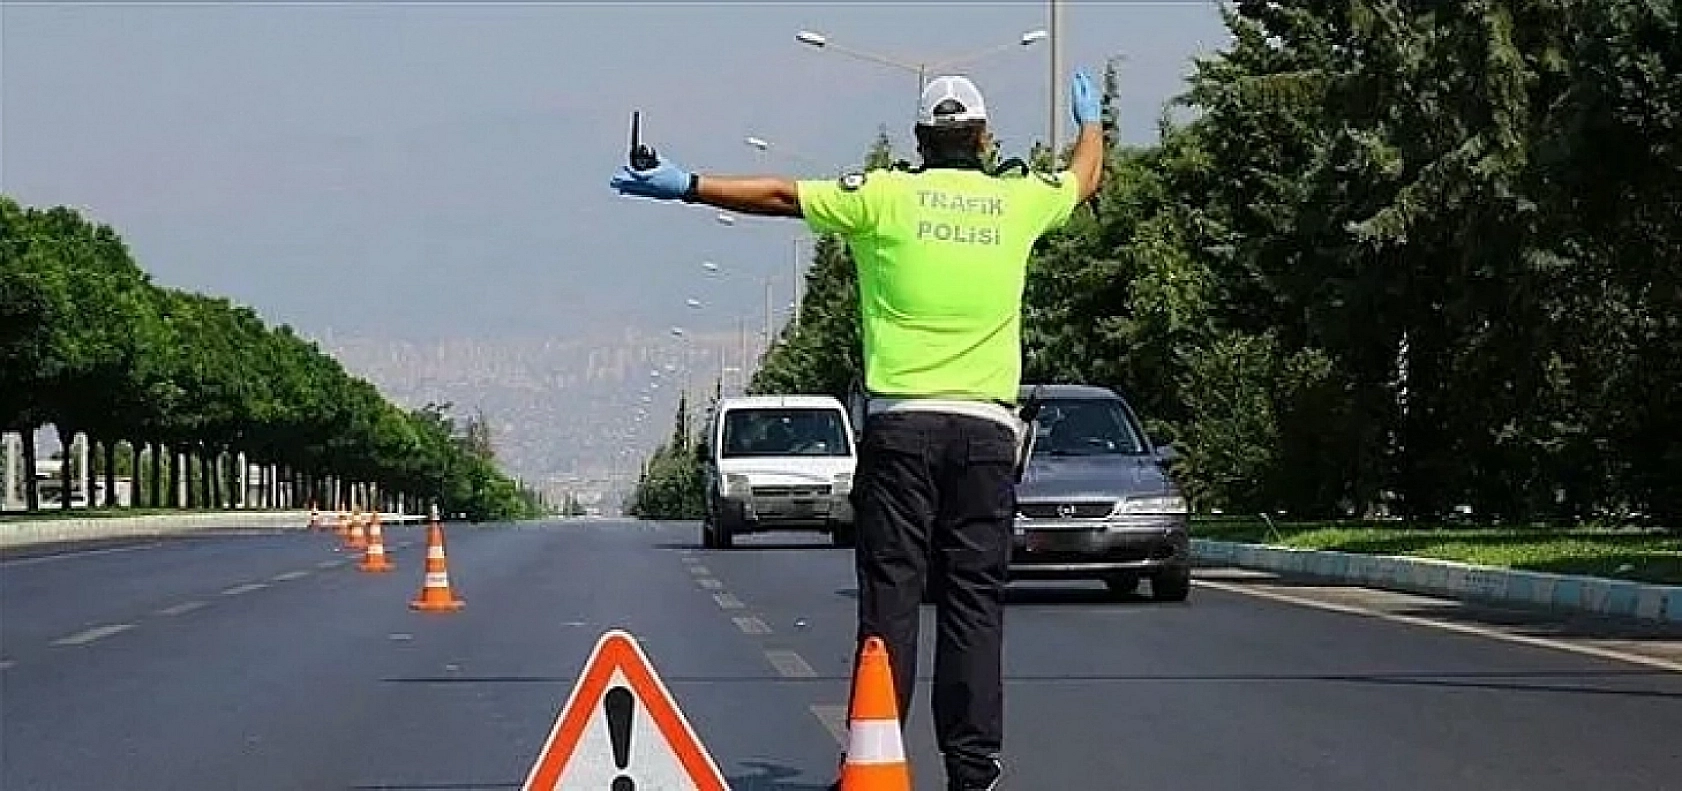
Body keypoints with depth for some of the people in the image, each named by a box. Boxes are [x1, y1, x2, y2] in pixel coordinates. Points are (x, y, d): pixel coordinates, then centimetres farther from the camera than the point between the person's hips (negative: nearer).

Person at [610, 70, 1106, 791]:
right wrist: (1091, 121, 51)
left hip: (901, 424, -1)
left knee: (890, 596, -2)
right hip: (987, 432, 1)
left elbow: (780, 195, 3)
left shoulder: (884, 196, 1)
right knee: (975, 602, 1)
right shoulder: (1017, 201, 9)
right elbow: (1085, 177, 30)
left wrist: (686, 186, 12)